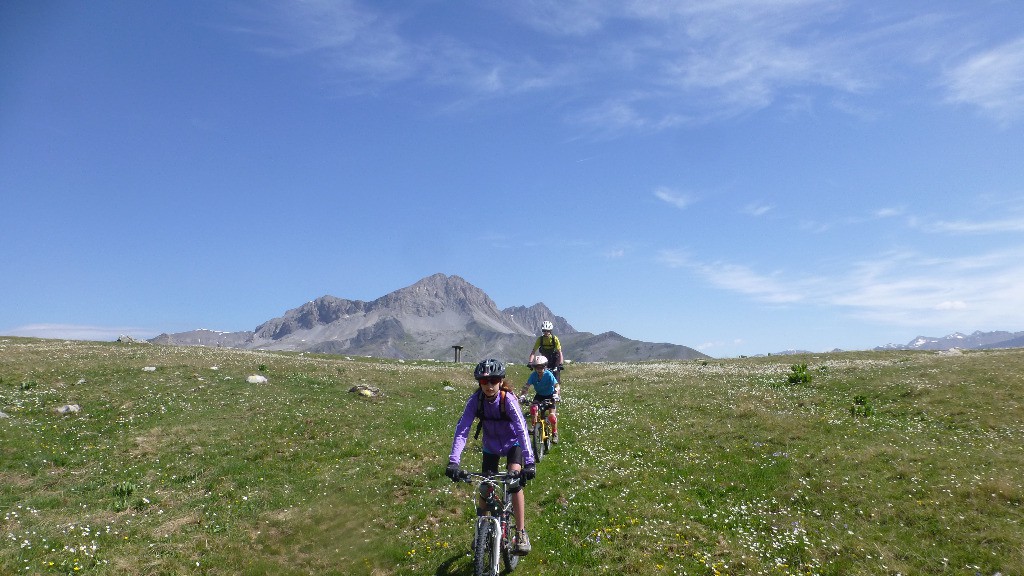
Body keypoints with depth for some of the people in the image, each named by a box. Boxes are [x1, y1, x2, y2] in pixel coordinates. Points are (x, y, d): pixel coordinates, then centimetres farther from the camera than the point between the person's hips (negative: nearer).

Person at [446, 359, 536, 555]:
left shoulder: (508, 399, -32)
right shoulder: (475, 400, -25)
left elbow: (522, 430, -38)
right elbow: (462, 429, -29)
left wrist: (529, 462, -48)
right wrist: (453, 461, -40)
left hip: (512, 444, -2)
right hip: (490, 446, 3)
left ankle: (521, 533, -12)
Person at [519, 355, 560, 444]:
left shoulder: (549, 375, -26)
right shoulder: (533, 375, -19)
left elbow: (556, 385, -34)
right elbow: (526, 386, -24)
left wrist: (556, 394, -53)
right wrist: (522, 396, -41)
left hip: (549, 395, -3)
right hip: (539, 395, 3)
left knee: (552, 415, -16)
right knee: (533, 407, -26)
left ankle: (555, 433, 5)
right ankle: (534, 426, -6)